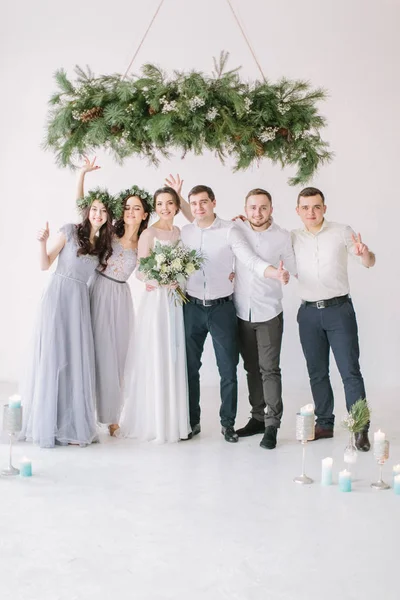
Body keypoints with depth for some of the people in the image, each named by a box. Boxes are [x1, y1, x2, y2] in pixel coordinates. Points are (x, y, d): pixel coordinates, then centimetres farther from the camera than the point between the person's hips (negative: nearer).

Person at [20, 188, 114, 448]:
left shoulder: (103, 244, 15)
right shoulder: (70, 231, -1)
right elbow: (45, 265, -1)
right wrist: (42, 242, -17)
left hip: (80, 300, 5)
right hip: (58, 296, -5)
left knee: (77, 360, 2)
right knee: (53, 358, -3)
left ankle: (73, 425, 9)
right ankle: (48, 424, 7)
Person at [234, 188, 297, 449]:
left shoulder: (283, 236, -3)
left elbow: (293, 271, 7)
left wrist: (283, 274, -9)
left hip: (269, 313, -3)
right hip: (242, 311, 3)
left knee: (269, 369, -7)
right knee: (252, 368, 12)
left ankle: (272, 424, -2)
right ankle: (258, 417, 23)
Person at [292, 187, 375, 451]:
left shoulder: (342, 232, -1)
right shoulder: (292, 238, 7)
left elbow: (370, 263, -3)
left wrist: (364, 253, -28)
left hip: (339, 309, -3)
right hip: (308, 312, 3)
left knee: (350, 371, -5)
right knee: (317, 372, 11)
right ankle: (324, 423, 22)